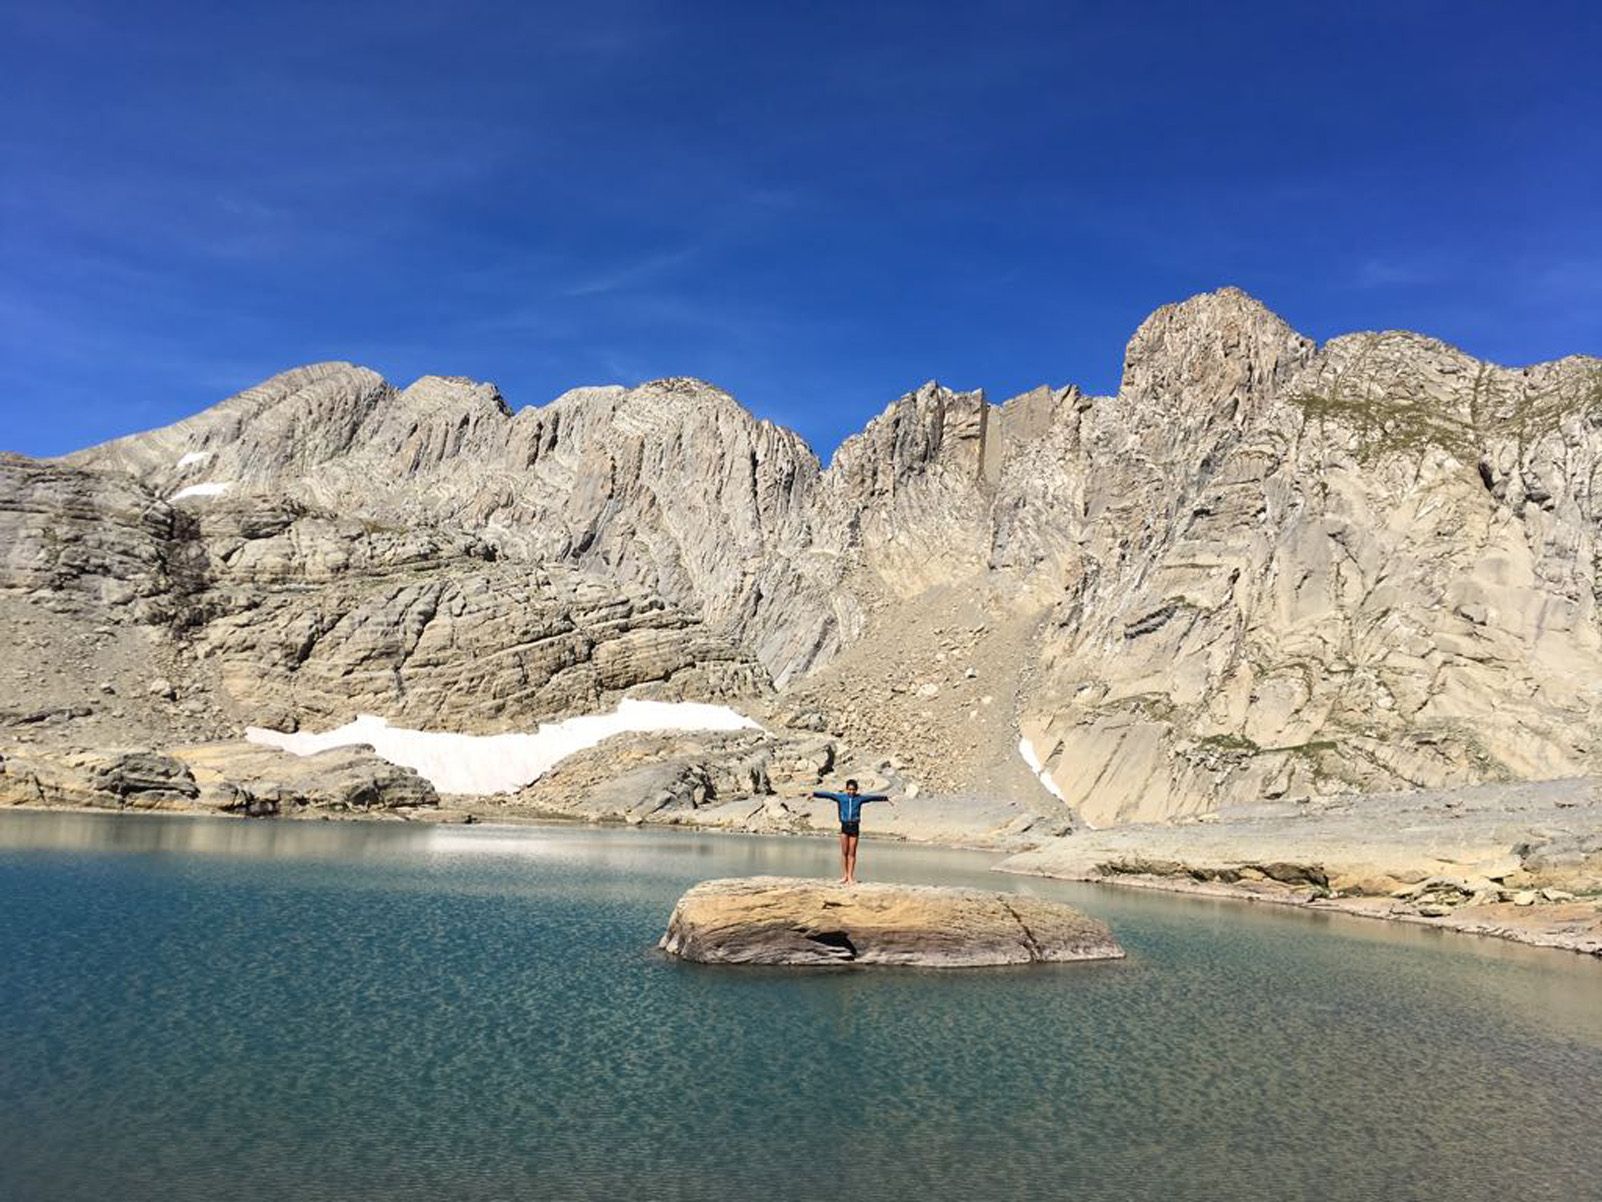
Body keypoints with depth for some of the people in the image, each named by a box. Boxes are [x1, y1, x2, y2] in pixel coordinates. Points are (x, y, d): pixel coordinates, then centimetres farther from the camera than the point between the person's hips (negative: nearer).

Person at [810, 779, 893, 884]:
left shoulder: (860, 798, 5)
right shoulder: (840, 797, 2)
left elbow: (873, 796, 7)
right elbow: (827, 794, -7)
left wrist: (887, 799, 8)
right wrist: (814, 794, -17)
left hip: (854, 827, 0)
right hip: (844, 826, 0)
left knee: (852, 853, 3)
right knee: (844, 852, 1)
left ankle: (850, 877, 7)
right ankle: (844, 875, 8)